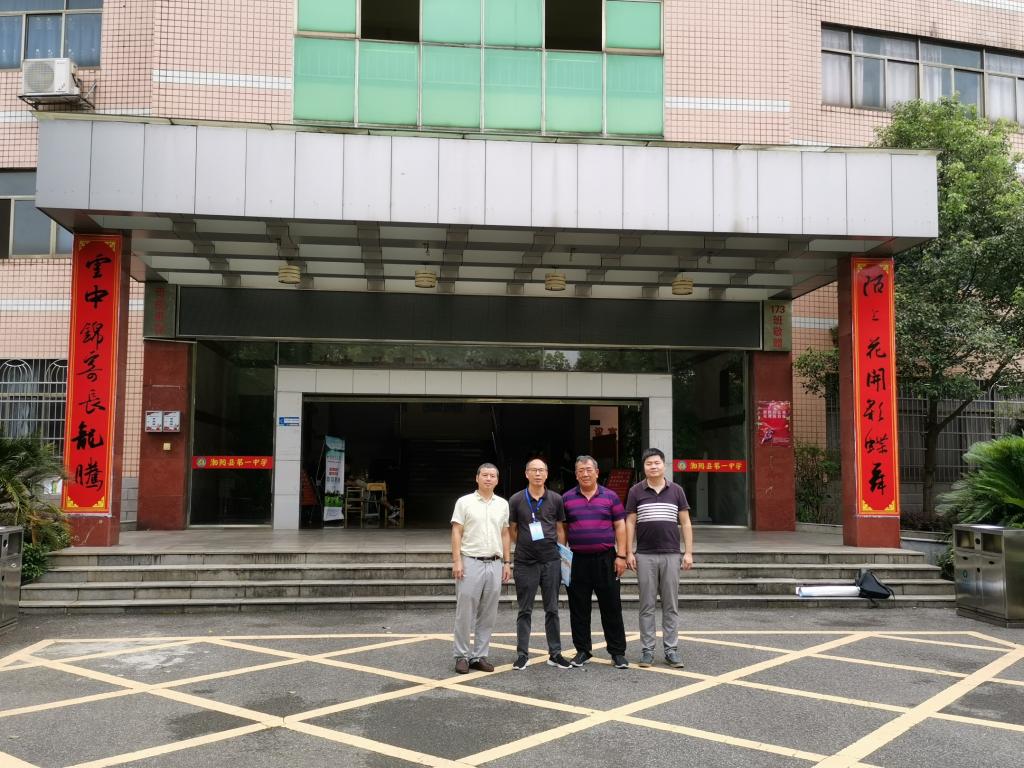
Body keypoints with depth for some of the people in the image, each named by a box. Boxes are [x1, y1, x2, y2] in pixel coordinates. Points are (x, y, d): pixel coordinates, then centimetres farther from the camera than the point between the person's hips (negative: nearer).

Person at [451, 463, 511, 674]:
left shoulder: (503, 504, 11)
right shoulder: (464, 502, -1)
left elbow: (505, 535, 15)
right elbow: (456, 533, -4)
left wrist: (507, 563, 9)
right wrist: (457, 561, -12)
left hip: (494, 564, 4)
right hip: (470, 562, -4)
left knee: (488, 615, 7)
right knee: (465, 613, -1)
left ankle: (480, 656, 14)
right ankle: (462, 656, 8)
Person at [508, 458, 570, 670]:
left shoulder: (556, 499, 4)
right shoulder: (516, 500, 0)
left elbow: (560, 528, 11)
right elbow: (512, 530, 6)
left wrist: (560, 551, 5)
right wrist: (526, 546, 0)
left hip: (551, 561, 1)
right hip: (525, 563, -1)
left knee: (552, 609, 8)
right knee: (525, 611, 6)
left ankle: (555, 653, 16)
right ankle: (522, 654, 12)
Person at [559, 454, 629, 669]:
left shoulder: (610, 497, 5)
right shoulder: (566, 498, 7)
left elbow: (620, 527, 4)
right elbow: (562, 529, 9)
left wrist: (621, 556, -3)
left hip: (605, 559, -1)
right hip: (577, 560, 1)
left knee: (611, 607, 2)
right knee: (579, 609, 6)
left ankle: (617, 652, 11)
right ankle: (583, 650, 18)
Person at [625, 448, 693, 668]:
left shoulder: (676, 490, 6)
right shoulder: (636, 491, 3)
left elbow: (685, 523, 6)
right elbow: (630, 523, 4)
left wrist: (689, 552, 0)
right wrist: (629, 553, -2)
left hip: (671, 555, 1)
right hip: (645, 556, -1)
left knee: (671, 605, 4)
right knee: (647, 606, 4)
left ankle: (671, 650, 12)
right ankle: (647, 650, 11)